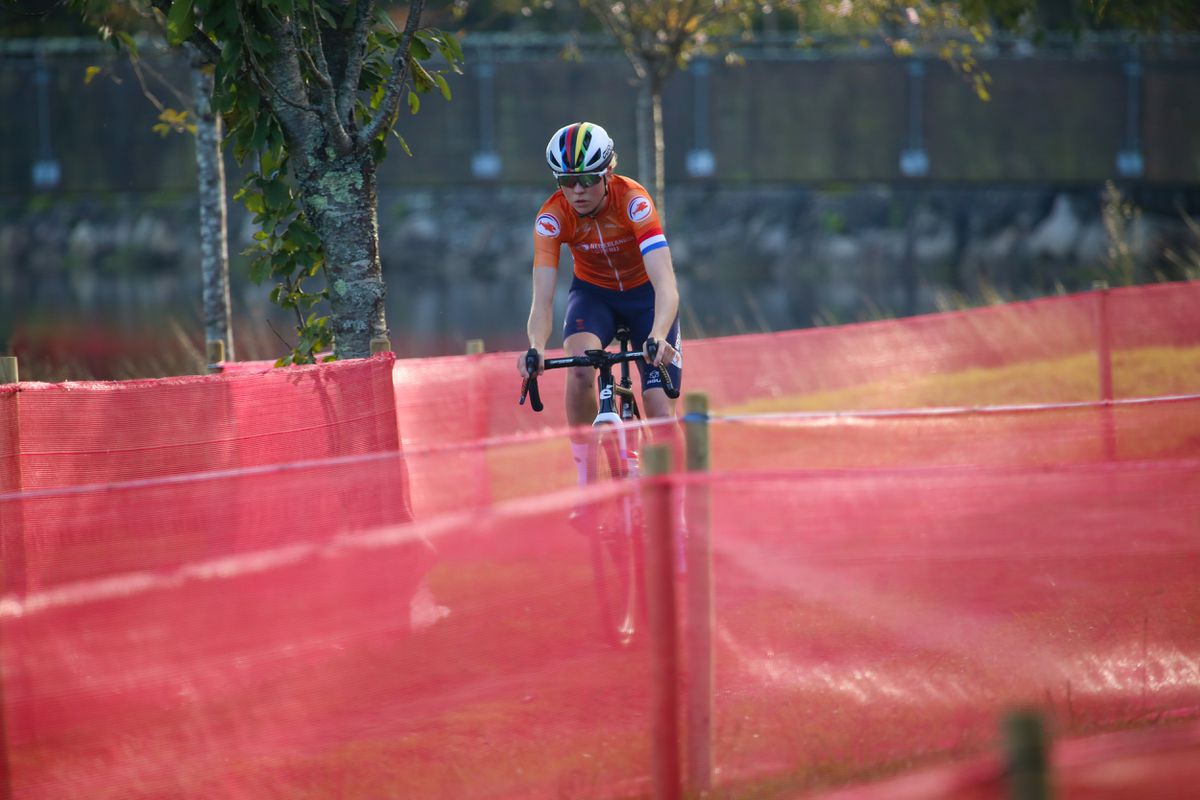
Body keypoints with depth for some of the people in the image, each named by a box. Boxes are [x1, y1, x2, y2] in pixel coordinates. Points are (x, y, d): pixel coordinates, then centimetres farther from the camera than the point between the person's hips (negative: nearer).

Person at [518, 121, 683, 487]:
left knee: (661, 415, -11)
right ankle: (587, 482, -18)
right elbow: (542, 299, -30)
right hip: (593, 293, 1)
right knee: (580, 369, -32)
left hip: (644, 294, -1)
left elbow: (665, 283, -41)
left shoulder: (633, 201, -31)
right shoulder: (551, 216, -25)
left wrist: (658, 336, -60)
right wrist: (536, 347, -51)